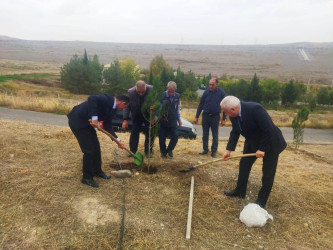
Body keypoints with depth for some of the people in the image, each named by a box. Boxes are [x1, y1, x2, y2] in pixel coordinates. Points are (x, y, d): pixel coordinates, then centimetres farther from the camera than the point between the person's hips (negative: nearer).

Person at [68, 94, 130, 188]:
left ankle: (97, 171, 32)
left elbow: (108, 127, 9)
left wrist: (118, 141, 4)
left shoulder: (112, 109, 7)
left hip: (88, 123, 9)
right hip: (78, 121, -9)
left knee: (96, 148, 13)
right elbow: (92, 98, -35)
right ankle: (87, 177, 9)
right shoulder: (107, 99, -19)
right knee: (89, 150, -7)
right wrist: (94, 117, -37)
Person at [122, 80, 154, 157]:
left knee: (150, 134, 3)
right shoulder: (130, 92, -21)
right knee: (134, 133, 4)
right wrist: (125, 120, -19)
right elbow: (127, 106, -14)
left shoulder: (152, 90, -25)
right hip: (137, 116, 1)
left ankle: (148, 152, 19)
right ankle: (133, 151, 18)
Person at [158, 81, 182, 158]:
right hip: (163, 121, -3)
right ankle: (163, 152, 29)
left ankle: (169, 150, 26)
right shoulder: (162, 96, -13)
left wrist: (179, 119, 14)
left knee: (175, 137, 0)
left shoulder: (177, 96, 2)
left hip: (173, 121, 3)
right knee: (162, 138, 5)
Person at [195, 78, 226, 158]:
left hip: (215, 117, -2)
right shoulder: (206, 92, -1)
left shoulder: (221, 93, -5)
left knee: (215, 136, 6)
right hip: (205, 116, 2)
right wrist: (196, 117, 3)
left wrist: (223, 119, -4)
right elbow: (200, 105, 5)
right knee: (205, 135, 10)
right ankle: (205, 150, 23)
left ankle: (214, 151, 17)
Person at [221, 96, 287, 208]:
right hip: (252, 143, 7)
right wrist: (229, 149, -11)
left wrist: (262, 149, -25)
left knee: (268, 172, 5)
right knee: (244, 165, 13)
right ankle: (240, 191, 30)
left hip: (270, 143, -7)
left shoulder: (255, 109, -35)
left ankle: (262, 200, 20)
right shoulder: (233, 115, -13)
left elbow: (269, 130, -32)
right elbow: (235, 132, -3)